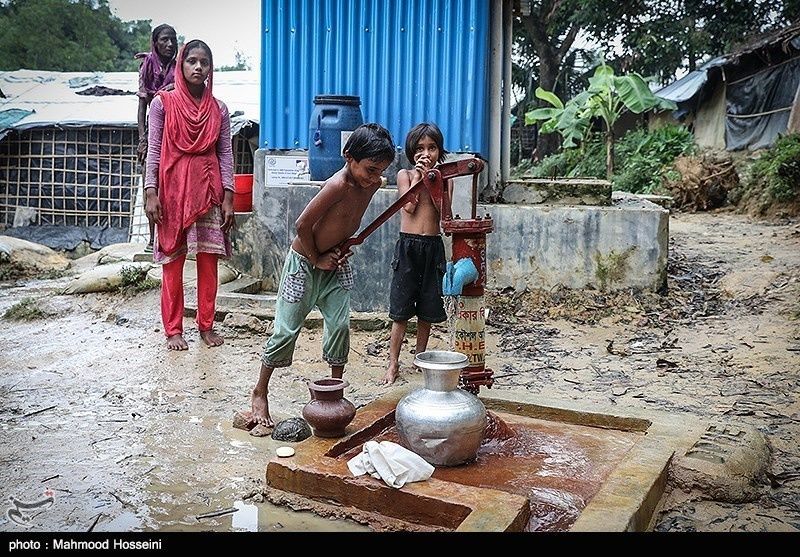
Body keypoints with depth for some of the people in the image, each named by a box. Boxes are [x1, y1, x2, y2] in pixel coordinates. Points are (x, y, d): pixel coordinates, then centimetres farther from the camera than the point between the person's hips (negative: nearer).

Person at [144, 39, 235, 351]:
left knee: (208, 261, 4)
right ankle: (173, 330, 11)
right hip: (173, 190, -2)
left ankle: (206, 325, 17)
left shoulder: (218, 109, 7)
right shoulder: (163, 103, 1)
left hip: (208, 192, 2)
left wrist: (228, 197, -2)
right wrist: (151, 192, -8)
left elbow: (225, 154, 5)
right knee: (173, 262, 2)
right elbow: (154, 149, 0)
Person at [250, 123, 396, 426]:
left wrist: (345, 247, -1)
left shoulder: (372, 184, -5)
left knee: (340, 326, -2)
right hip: (304, 262, -6)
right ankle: (260, 392, 16)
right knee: (287, 330, 0)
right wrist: (317, 260, -15)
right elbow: (302, 224, -26)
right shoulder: (338, 185, -29)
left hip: (335, 265, 6)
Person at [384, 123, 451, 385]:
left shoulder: (444, 179, 7)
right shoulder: (405, 175, 4)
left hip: (433, 247, 2)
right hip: (408, 245, -2)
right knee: (401, 309, -1)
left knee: (428, 309, 9)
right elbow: (409, 206, -11)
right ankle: (393, 363, 6)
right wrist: (418, 176, -10)